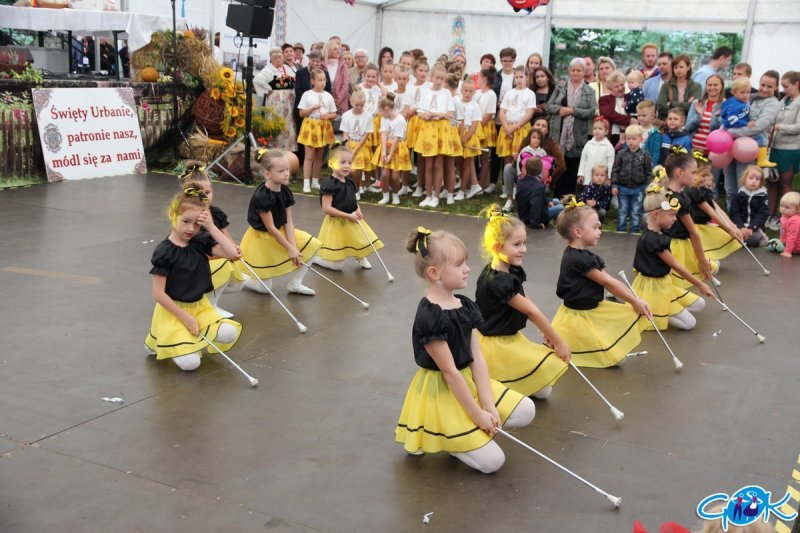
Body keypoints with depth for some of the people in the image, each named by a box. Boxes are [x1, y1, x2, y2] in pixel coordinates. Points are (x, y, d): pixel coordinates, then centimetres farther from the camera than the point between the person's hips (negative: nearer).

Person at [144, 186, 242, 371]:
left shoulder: (201, 241, -1)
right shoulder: (163, 251, -15)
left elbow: (233, 253, -15)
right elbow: (158, 294, -15)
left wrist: (211, 227, -18)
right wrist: (186, 317, -15)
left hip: (200, 306, 5)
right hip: (173, 311, -5)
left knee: (229, 333, -21)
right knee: (189, 363, -19)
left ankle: (193, 339, 7)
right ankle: (158, 342, 12)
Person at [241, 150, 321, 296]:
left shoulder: (285, 192, -6)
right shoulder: (261, 196, -28)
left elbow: (288, 222, -5)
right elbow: (270, 228, -23)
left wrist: (294, 247, -15)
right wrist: (290, 249, -18)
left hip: (279, 233, 7)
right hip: (261, 237, -7)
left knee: (313, 245, -4)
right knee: (264, 288, -3)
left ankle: (295, 283, 7)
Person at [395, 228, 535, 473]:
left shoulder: (466, 306, 1)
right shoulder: (429, 317, -25)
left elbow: (477, 358, -1)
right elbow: (449, 371, -21)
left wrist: (489, 406, -7)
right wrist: (477, 414, -15)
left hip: (468, 381, 8)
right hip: (440, 392, -8)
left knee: (526, 411, 3)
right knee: (492, 461, -9)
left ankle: (458, 430, 9)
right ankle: (433, 436, 8)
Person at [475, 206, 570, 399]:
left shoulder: (513, 271, 2)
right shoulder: (497, 282, -27)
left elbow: (528, 305, 5)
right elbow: (531, 310, -22)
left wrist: (547, 332, -5)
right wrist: (558, 341, -16)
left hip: (512, 339, 9)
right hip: (495, 344, -9)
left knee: (543, 390, 6)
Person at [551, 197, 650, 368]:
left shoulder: (584, 256, 7)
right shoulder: (577, 259, -25)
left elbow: (610, 281, 5)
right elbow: (608, 283, -17)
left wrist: (635, 300, 0)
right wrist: (634, 301, -8)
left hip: (592, 310, 10)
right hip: (578, 316, -10)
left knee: (632, 314, 12)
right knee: (609, 358, -4)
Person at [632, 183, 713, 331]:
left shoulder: (658, 235, 4)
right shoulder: (652, 240, -26)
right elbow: (675, 265, -19)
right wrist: (700, 285, -12)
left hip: (664, 284, 10)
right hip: (653, 287, -10)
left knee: (700, 304, 14)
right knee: (689, 323, -7)